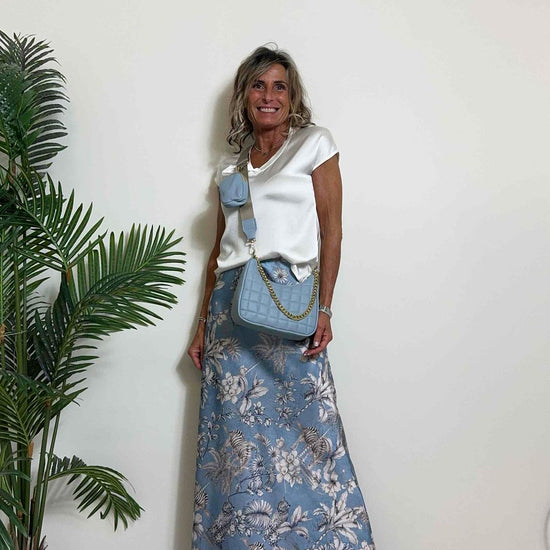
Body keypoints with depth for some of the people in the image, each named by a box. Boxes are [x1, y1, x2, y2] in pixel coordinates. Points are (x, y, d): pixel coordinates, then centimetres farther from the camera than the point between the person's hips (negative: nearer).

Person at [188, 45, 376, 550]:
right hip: (230, 304, 5)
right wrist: (204, 324, 12)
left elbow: (331, 231, -2)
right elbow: (220, 248, 17)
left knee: (300, 430, -5)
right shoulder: (231, 164, 18)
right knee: (236, 437, 4)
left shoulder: (314, 144, 6)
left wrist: (324, 310, -12)